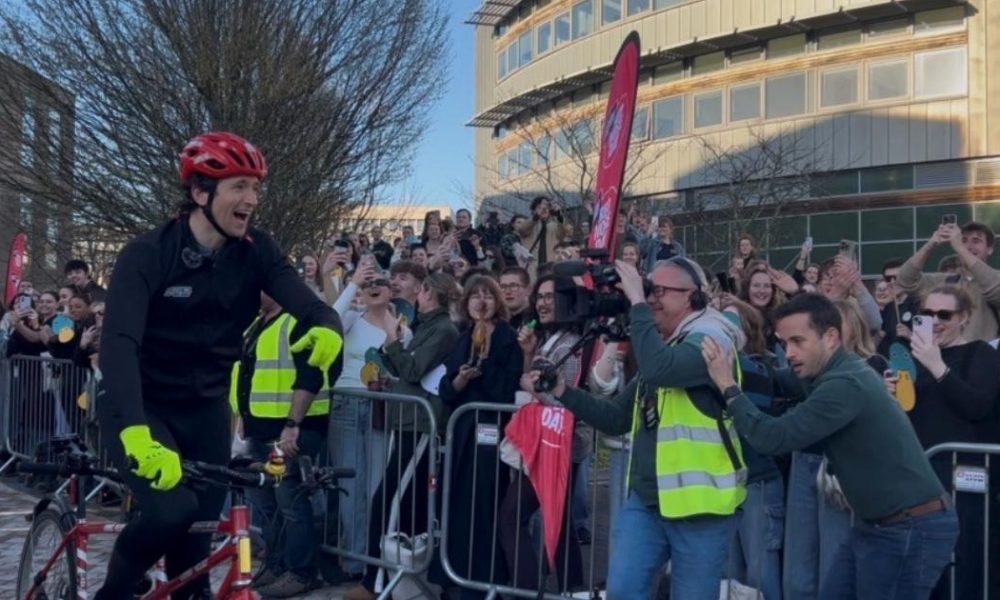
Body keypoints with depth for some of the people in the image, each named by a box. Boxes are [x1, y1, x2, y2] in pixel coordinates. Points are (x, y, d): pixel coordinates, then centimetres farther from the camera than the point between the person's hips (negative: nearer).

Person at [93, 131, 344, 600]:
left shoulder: (255, 252, -8)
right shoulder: (147, 254, -20)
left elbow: (309, 306, -18)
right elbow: (119, 344, -33)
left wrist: (327, 328, -44)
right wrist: (137, 432, -49)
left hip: (205, 408, 4)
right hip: (141, 407, -4)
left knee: (203, 523, 3)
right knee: (173, 509, -25)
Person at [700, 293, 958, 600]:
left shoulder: (846, 384, -24)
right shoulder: (840, 373, 7)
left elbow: (773, 438, -26)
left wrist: (728, 387, -18)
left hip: (911, 529, -9)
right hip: (875, 525, 9)